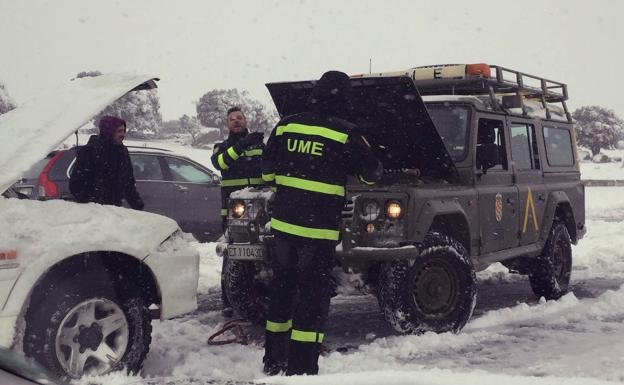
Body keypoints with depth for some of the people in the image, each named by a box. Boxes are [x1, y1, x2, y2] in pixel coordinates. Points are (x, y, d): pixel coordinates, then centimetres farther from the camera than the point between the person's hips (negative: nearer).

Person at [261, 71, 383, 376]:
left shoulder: (286, 126, 4)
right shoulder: (345, 134, -9)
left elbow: (267, 171, 12)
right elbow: (372, 173, 3)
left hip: (283, 222, 5)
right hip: (319, 228, -5)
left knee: (281, 288, 17)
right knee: (312, 296, 3)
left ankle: (273, 361, 27)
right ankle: (301, 367, 4)